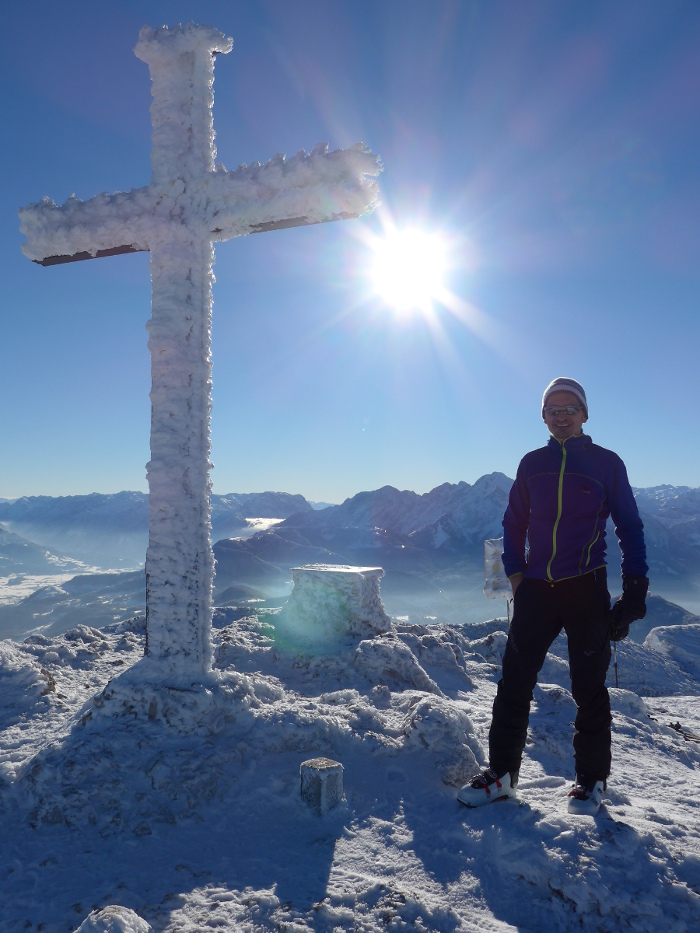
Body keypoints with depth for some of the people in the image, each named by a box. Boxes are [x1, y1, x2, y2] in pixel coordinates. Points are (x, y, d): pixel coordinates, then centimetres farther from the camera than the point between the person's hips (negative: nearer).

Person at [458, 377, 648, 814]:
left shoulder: (607, 463, 2)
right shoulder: (532, 464, 9)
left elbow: (630, 528, 4)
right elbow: (514, 523, 15)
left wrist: (635, 589, -4)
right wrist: (515, 574, 5)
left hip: (587, 590, -2)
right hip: (536, 589, 2)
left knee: (588, 688, 8)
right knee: (515, 681, 2)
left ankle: (592, 780, 23)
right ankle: (502, 772, 15)